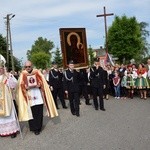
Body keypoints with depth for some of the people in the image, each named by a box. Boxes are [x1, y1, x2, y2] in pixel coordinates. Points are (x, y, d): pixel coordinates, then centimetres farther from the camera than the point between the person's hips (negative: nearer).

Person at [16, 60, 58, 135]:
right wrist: (27, 87, -16)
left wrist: (38, 85, -15)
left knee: (39, 112, -1)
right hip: (28, 95, 0)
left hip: (38, 94, 0)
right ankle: (33, 127, 15)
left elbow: (42, 82, 3)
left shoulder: (37, 72, 5)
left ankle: (37, 128, 12)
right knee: (31, 112, 0)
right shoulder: (23, 74, 4)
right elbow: (21, 86, 2)